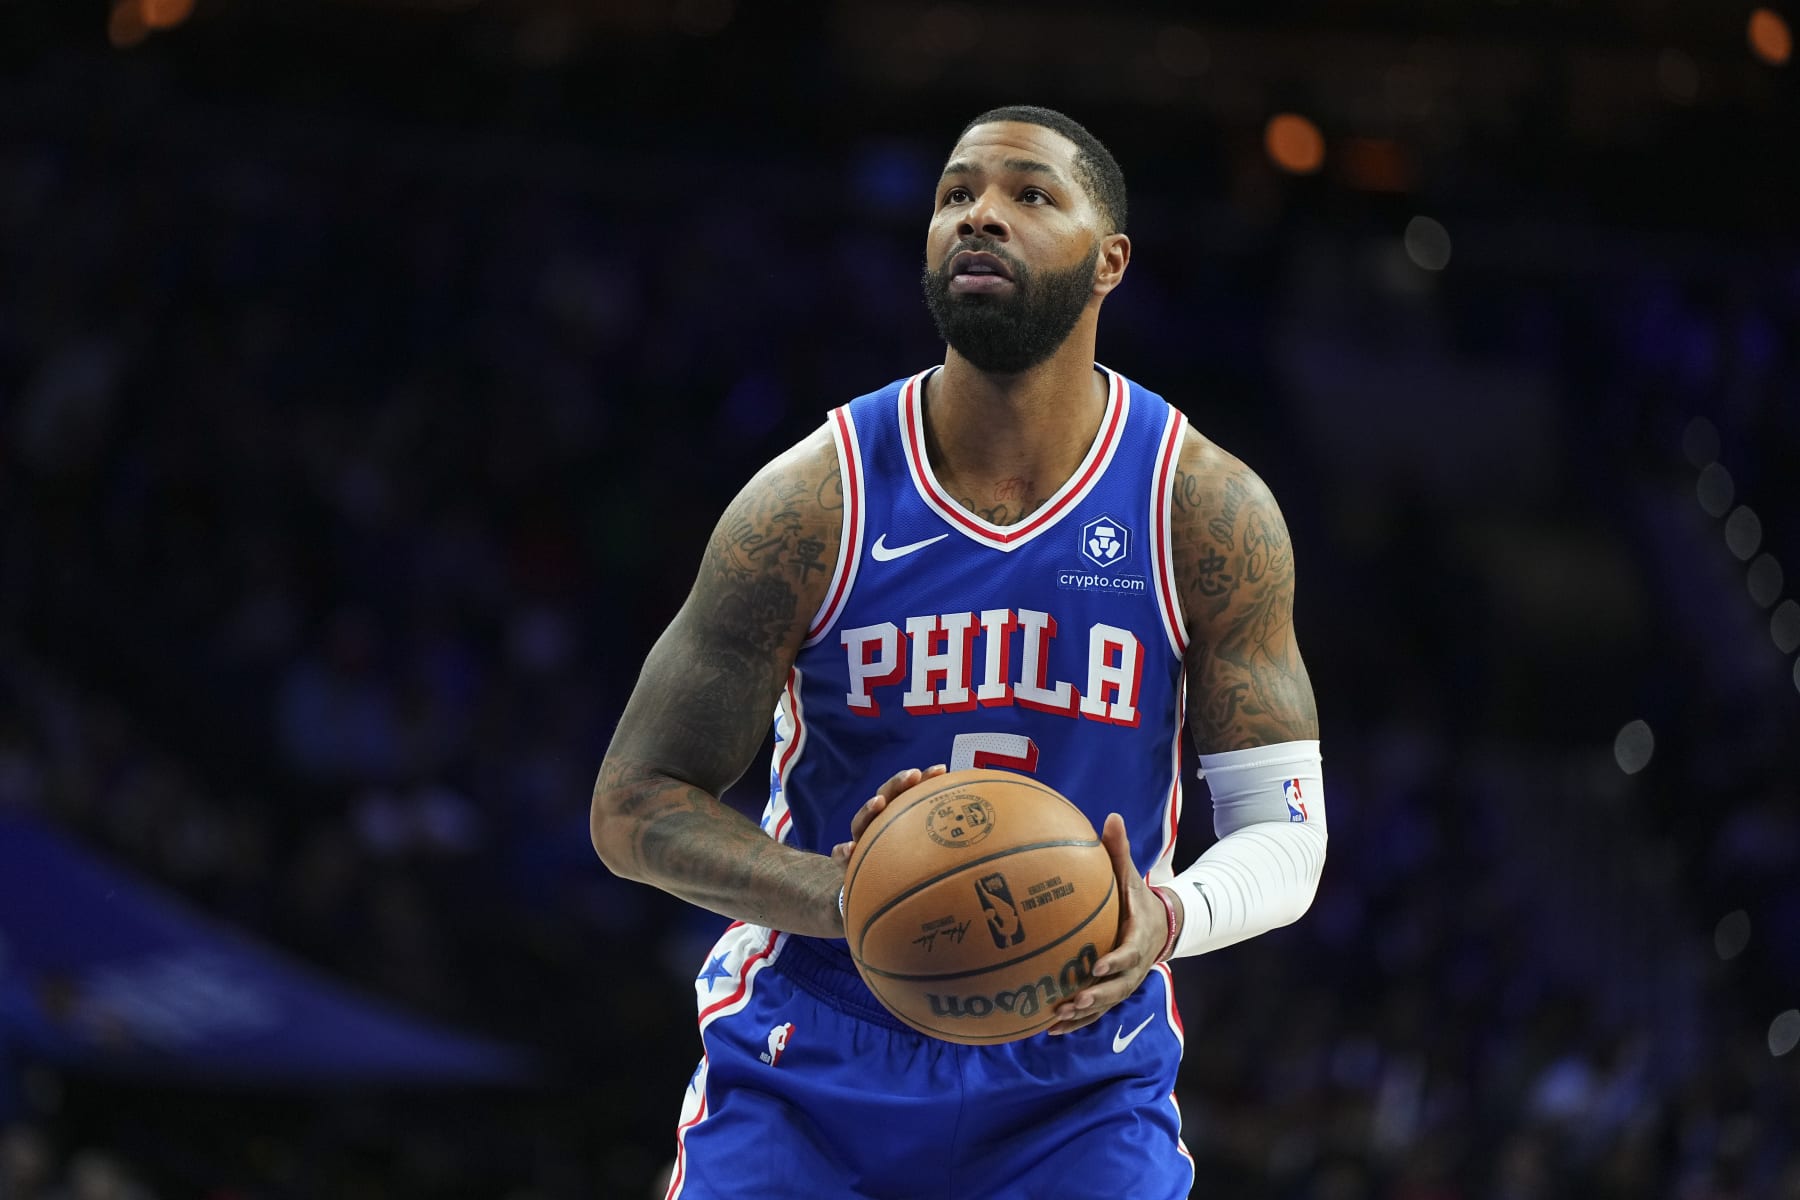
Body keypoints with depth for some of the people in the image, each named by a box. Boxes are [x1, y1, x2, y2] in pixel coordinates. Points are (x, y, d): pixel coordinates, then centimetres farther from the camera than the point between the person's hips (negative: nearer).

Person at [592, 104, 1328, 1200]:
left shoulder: (1209, 511, -6)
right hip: (807, 1078, 0)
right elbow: (637, 805, -6)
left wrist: (1168, 922, -26)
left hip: (1078, 1090, 0)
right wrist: (846, 900, -24)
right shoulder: (813, 502, -8)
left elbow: (1284, 832, -3)